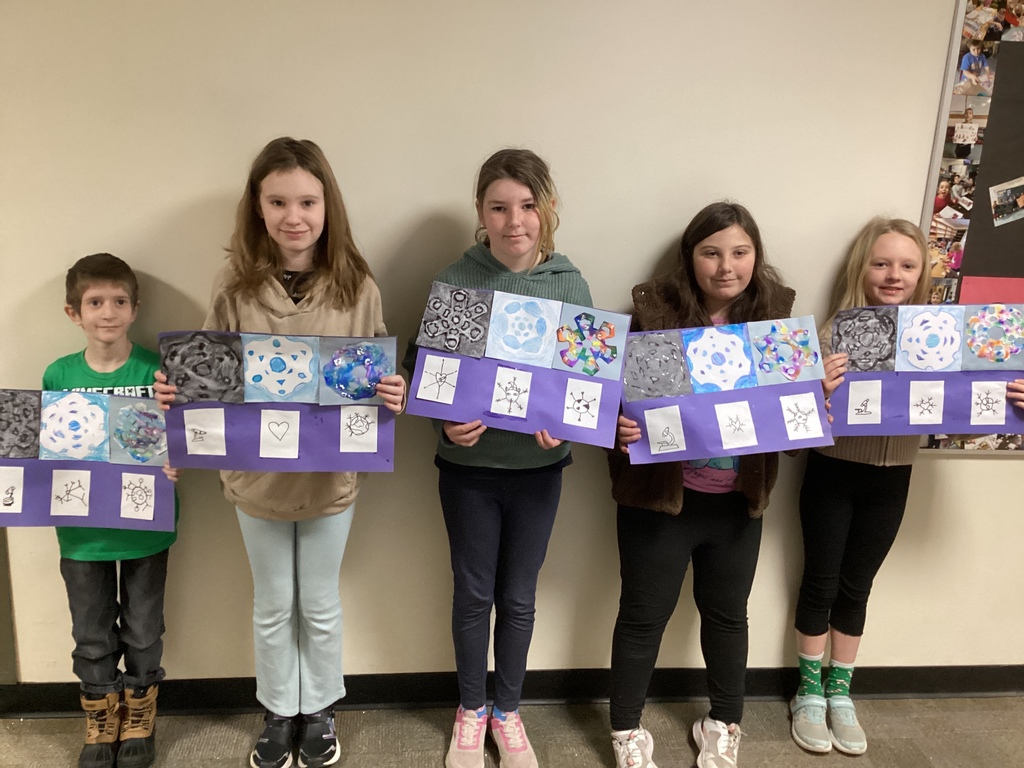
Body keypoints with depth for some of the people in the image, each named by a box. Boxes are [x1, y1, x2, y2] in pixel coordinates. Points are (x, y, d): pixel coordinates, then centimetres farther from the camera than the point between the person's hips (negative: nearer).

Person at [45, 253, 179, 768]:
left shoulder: (157, 371, -11)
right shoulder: (58, 376, -4)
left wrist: (173, 468, -24)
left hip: (146, 527, -2)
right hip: (82, 530, 2)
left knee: (143, 632, 15)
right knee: (91, 636, 17)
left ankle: (139, 717, 38)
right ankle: (101, 724, 39)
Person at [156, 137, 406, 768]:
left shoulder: (357, 286, -11)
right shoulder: (236, 287, -9)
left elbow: (380, 377, -3)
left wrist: (393, 396, -25)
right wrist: (176, 392, -19)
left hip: (331, 475, -1)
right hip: (257, 475, 1)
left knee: (320, 605, 19)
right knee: (272, 606, 20)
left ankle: (320, 710, 43)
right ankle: (279, 714, 44)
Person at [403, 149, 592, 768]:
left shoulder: (570, 284, -5)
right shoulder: (455, 281, -9)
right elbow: (419, 365, -5)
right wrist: (447, 421, -22)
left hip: (539, 467, 1)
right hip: (469, 465, -1)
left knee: (519, 599, 16)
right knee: (473, 594, 15)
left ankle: (508, 711, 40)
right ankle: (471, 709, 40)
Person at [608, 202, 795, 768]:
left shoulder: (776, 315, -2)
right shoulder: (655, 311, -13)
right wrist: (620, 426, -29)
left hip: (738, 499, 3)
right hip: (659, 496, -3)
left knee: (727, 613, 21)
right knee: (644, 615, 12)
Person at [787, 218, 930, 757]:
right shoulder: (832, 335, -13)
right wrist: (818, 391, -37)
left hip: (890, 480, 3)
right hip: (833, 473, -3)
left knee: (856, 586, 16)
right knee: (821, 581, 10)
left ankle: (840, 692, 34)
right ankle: (809, 692, 29)